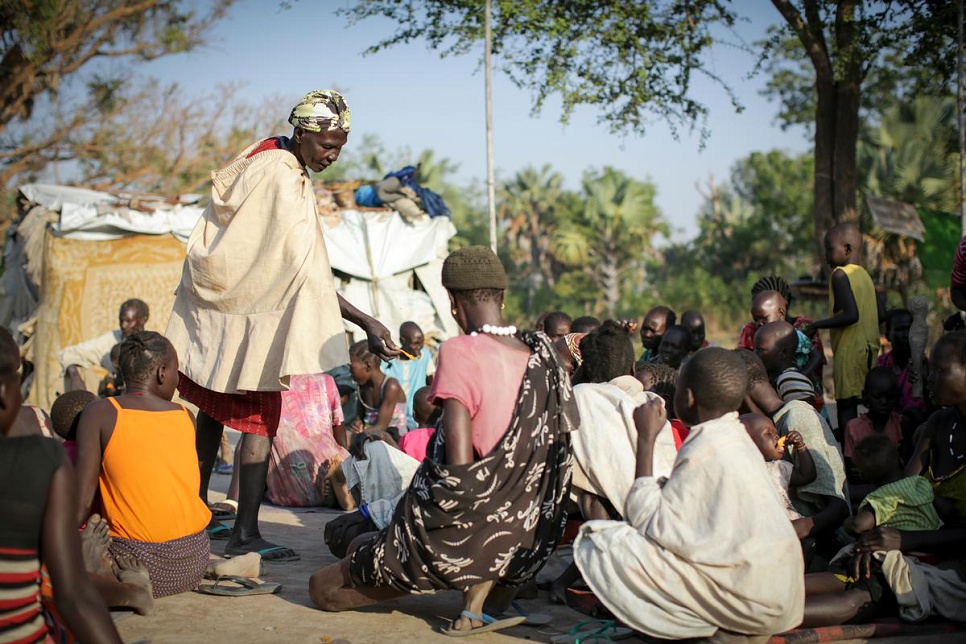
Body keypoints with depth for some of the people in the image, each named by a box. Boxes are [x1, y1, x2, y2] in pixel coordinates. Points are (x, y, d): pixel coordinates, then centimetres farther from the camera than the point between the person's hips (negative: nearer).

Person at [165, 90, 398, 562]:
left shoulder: (262, 154, 7)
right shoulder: (285, 183, -22)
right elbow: (309, 275, -27)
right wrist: (366, 323, -29)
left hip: (216, 301, 10)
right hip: (252, 316, -10)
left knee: (214, 410, 17)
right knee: (260, 422, -3)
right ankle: (245, 534, 0)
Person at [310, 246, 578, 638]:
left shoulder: (460, 352, -16)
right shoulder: (544, 355, 0)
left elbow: (459, 462, -20)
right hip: (523, 540, 3)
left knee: (323, 588, 16)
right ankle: (483, 597, 19)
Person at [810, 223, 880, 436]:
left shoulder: (840, 275, -12)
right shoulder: (864, 275, 13)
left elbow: (851, 314, -23)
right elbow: (881, 313, 15)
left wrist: (815, 325, -15)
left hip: (849, 352, -9)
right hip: (868, 349, 9)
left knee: (846, 405, -8)